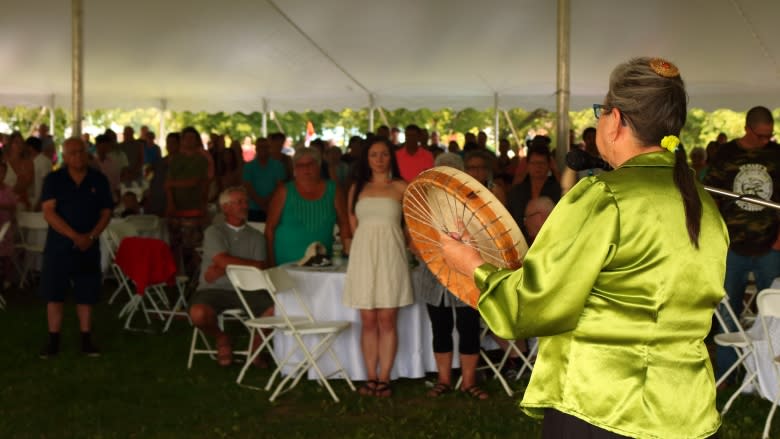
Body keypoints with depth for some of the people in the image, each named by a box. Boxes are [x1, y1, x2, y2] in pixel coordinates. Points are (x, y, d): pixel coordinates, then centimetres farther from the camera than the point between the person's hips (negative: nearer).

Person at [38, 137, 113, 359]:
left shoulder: (99, 180, 4)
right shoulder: (53, 180, -2)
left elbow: (106, 212, 4)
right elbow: (49, 212, -10)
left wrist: (91, 236, -12)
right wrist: (74, 236, -19)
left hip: (88, 247, 1)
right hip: (58, 246, -1)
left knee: (86, 295, 5)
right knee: (54, 293, 1)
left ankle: (86, 340, 14)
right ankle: (53, 341, 10)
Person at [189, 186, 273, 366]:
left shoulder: (256, 236, 14)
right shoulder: (214, 231, 4)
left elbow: (260, 270, 0)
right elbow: (224, 261, -12)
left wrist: (221, 271, -8)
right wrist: (253, 264, -3)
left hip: (246, 290, 3)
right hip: (214, 290, -2)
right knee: (198, 313, -35)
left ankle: (257, 347, 7)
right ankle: (221, 338, 3)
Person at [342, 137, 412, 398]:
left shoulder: (400, 188, 5)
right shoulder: (357, 188, 13)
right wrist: (371, 240, 9)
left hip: (390, 256, -2)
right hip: (363, 256, 2)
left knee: (387, 320, -4)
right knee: (368, 321, 1)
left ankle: (384, 379, -1)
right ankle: (371, 378, 5)